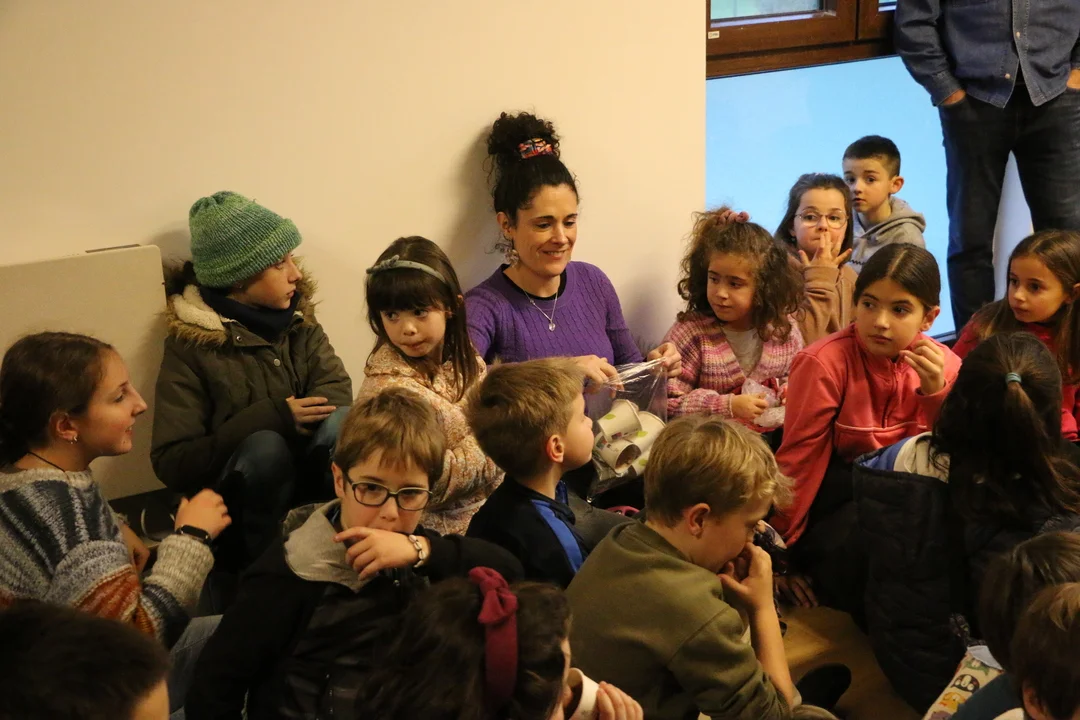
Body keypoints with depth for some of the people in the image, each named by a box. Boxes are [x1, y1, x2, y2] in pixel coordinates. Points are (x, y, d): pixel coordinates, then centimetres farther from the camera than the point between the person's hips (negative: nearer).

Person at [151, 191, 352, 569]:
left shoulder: (298, 318, 3)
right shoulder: (189, 344, -11)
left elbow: (336, 390, -6)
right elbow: (171, 462, -15)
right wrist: (272, 419, -24)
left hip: (306, 477, 3)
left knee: (341, 423, -26)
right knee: (265, 445, -35)